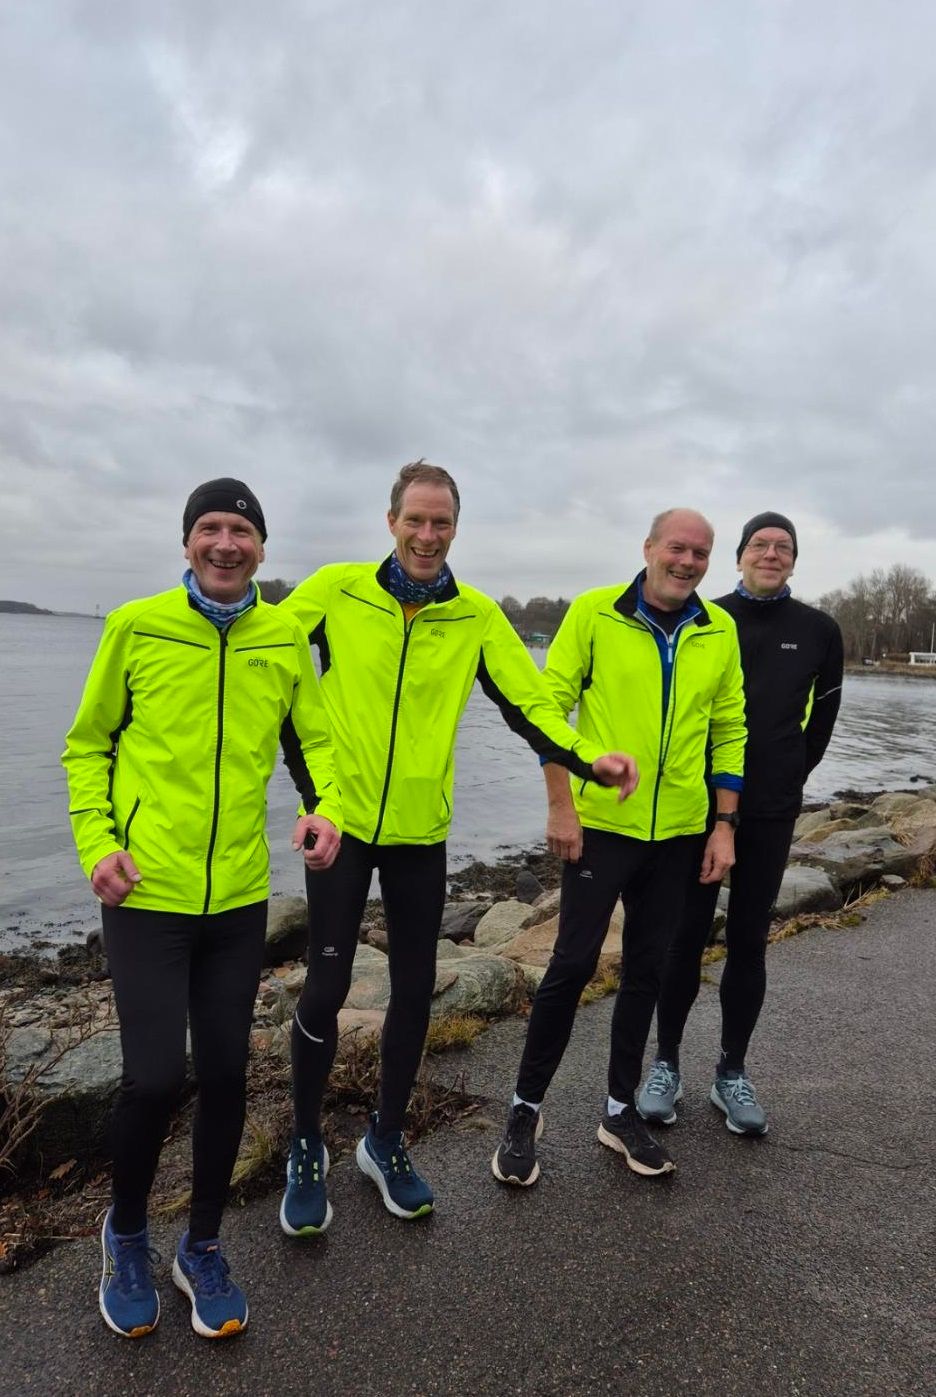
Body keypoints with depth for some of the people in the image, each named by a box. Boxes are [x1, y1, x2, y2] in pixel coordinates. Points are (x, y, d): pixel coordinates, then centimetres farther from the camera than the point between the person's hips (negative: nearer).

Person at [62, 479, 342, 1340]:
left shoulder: (286, 639, 1)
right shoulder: (135, 627, -3)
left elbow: (316, 738, 7)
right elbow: (87, 745, 4)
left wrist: (328, 807, -11)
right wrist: (96, 840, -8)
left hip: (240, 894, 2)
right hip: (146, 890, -2)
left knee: (226, 1074, 10)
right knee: (156, 1075, -2)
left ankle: (203, 1248, 36)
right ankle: (126, 1230, 32)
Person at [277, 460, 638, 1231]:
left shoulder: (477, 615, -2)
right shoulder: (336, 589, -6)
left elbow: (529, 702, -6)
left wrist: (589, 758, -23)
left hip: (421, 830, 2)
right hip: (342, 821, -2)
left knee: (414, 991, 11)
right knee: (327, 988, 3)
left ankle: (387, 1139, 36)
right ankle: (307, 1150, 29)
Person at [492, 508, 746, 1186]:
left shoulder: (720, 631, 4)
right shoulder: (594, 612, -6)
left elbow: (729, 730, 8)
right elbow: (551, 704, -6)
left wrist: (724, 824, 5)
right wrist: (561, 807, -11)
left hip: (678, 831, 4)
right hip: (600, 823, -3)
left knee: (647, 969, 13)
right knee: (573, 963, -1)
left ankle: (621, 1109, 31)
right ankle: (526, 1108, 20)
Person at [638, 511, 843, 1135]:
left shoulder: (819, 630, 4)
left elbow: (823, 714, 14)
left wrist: (792, 775, 12)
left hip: (770, 810, 1)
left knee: (749, 942, 9)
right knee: (686, 937, 5)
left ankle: (732, 1072, 23)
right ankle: (666, 1065, 20)